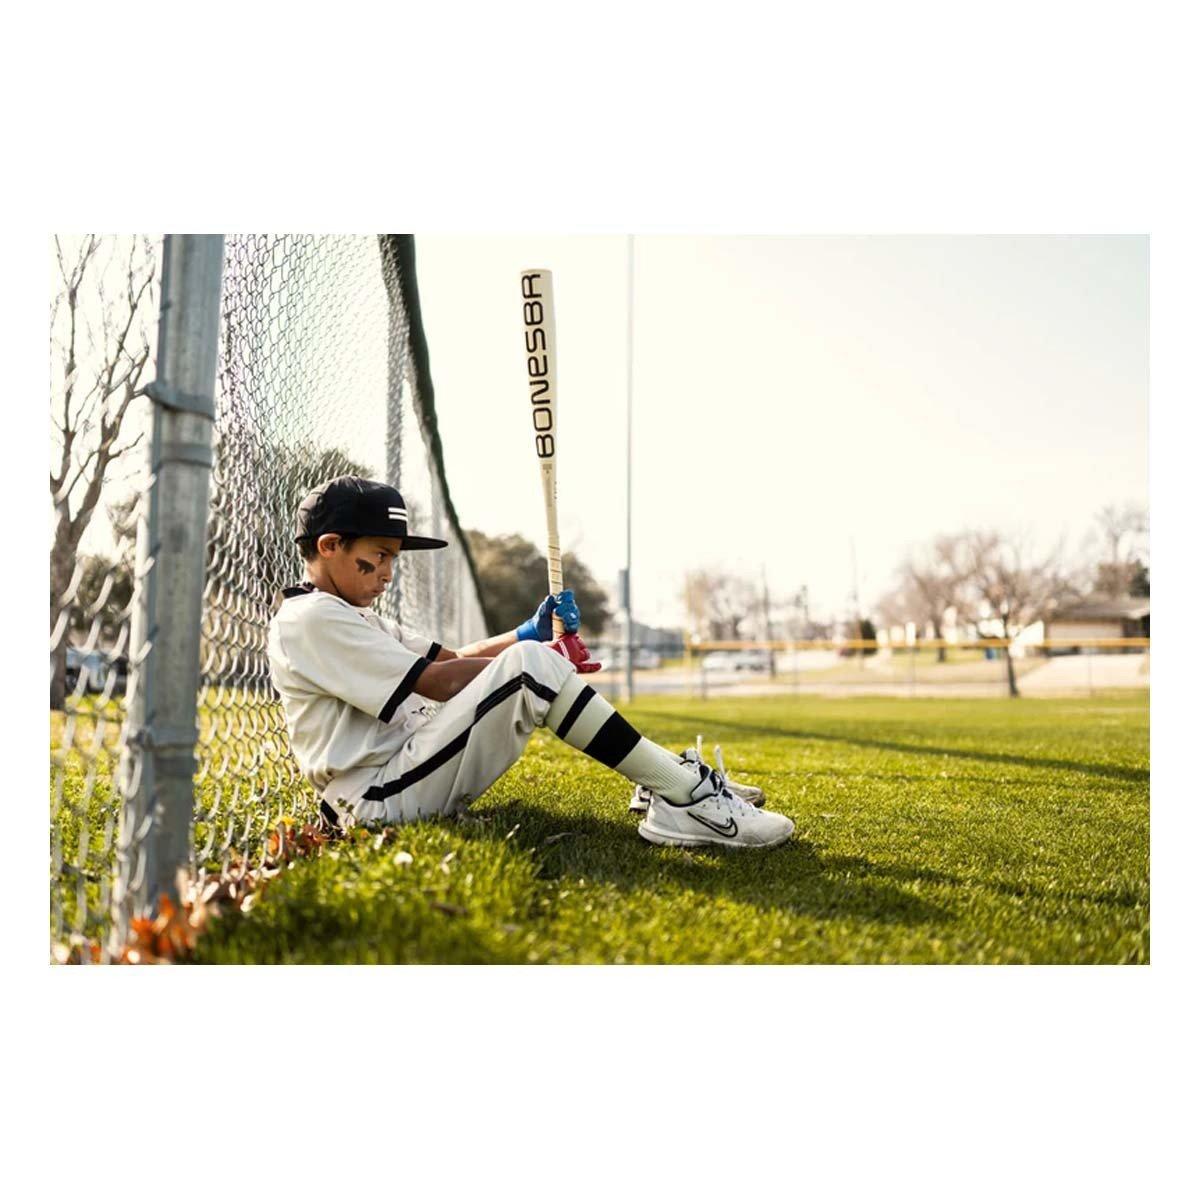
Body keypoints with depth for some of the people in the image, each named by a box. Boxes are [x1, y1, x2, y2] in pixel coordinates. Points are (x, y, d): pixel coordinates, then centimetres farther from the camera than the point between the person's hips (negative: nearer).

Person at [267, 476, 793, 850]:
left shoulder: (352, 617, 22)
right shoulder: (311, 618, -11)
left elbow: (450, 658, 16)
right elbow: (435, 682, -17)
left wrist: (528, 634, 0)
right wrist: (529, 655, -8)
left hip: (405, 779, 10)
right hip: (384, 798, -10)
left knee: (528, 654, 9)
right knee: (529, 667, -24)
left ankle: (668, 782, 1)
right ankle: (685, 797, -21)